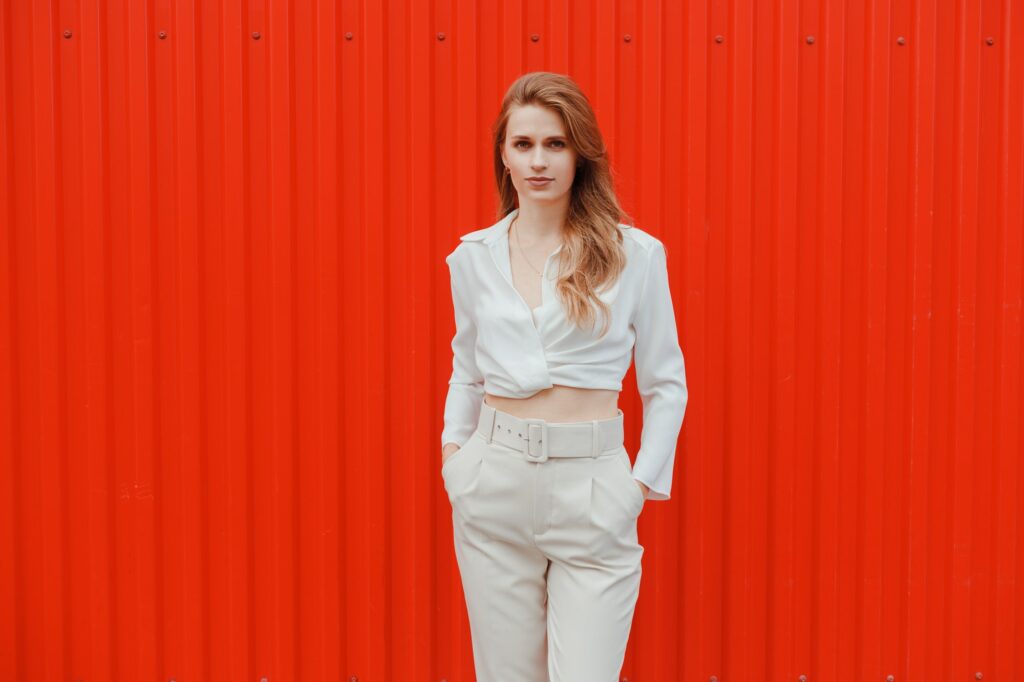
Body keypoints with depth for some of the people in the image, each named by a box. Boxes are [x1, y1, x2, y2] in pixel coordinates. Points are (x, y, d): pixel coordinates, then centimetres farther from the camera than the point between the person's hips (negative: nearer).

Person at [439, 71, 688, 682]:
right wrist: (453, 448, 10)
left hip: (591, 487, -2)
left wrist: (642, 481, -2)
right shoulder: (474, 257, 7)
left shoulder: (634, 254, -2)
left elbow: (665, 383, 4)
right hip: (494, 486, 3)